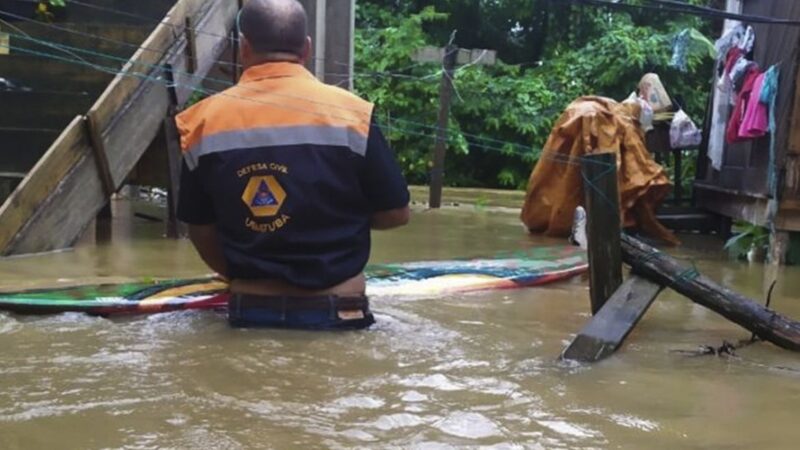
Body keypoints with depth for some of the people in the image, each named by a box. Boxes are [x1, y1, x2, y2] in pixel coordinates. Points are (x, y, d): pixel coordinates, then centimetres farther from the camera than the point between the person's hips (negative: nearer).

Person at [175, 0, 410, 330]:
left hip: (249, 311, 2)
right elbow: (396, 213, -1)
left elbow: (201, 230, 6)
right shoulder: (348, 112, -9)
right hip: (335, 311, -2)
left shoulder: (204, 121, -2)